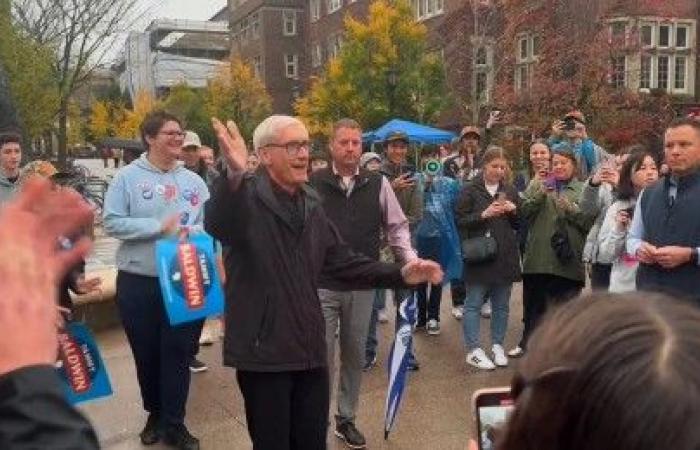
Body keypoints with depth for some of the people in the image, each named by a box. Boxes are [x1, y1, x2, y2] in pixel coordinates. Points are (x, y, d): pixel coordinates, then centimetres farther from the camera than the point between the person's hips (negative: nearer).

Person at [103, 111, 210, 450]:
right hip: (138, 283, -1)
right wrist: (159, 226, -18)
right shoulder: (127, 177, -3)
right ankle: (155, 413, 35)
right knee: (146, 354, 13)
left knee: (178, 354, 6)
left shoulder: (193, 181, 6)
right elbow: (112, 222, -12)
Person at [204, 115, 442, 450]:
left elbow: (341, 262, 13)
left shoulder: (310, 202, 9)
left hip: (308, 348, 6)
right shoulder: (247, 196, -11)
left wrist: (400, 274, 5)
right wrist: (234, 176, -53)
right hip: (263, 349, -5)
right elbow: (217, 227, -34)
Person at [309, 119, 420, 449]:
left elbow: (396, 227, 8)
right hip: (321, 284, -3)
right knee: (321, 354, 2)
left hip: (363, 284, 3)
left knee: (354, 354, 15)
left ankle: (346, 419, 32)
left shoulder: (378, 183, 1)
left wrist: (411, 261, -3)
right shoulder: (312, 183, -7)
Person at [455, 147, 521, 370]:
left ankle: (497, 345, 24)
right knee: (474, 304, 1)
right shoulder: (470, 190, -2)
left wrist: (514, 211, -5)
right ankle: (473, 350, 8)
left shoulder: (510, 190, 12)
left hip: (505, 257, 4)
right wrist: (484, 214, -18)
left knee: (501, 305, 11)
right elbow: (460, 221, -7)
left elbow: (521, 223, 15)